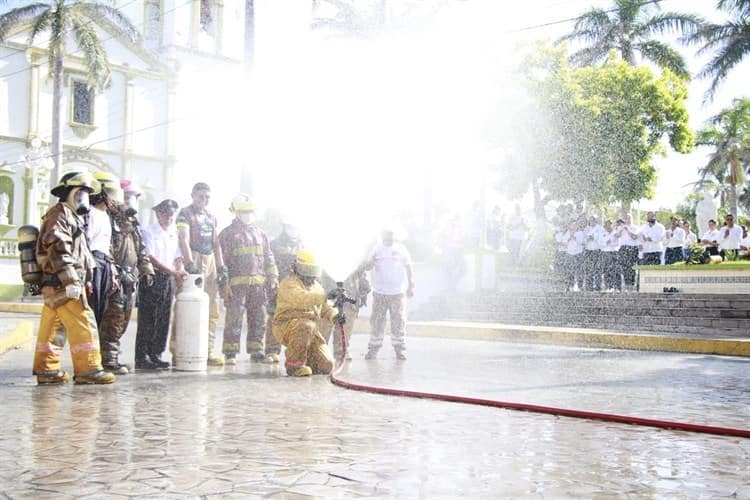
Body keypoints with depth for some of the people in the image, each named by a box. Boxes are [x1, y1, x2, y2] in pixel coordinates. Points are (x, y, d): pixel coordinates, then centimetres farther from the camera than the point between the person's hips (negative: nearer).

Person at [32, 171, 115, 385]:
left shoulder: (70, 216, 26)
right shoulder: (59, 213, -6)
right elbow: (57, 247, -18)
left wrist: (84, 280, 24)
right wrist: (71, 280, -23)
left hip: (53, 286, 11)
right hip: (61, 283, -11)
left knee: (51, 326, 11)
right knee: (83, 322, -11)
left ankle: (46, 369, 15)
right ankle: (88, 369, -11)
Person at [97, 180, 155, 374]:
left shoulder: (133, 223, 22)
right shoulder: (109, 218, -7)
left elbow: (141, 250, 28)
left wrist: (146, 270, 18)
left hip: (130, 278, 9)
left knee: (124, 317, 10)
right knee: (114, 316, -11)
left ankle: (112, 357, 18)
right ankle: (109, 359, -7)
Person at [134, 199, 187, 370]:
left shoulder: (174, 233, 16)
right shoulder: (149, 231, -4)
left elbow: (178, 257, 17)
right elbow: (151, 258, -12)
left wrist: (180, 272, -5)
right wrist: (173, 272, -18)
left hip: (168, 279, 6)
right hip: (152, 277, -6)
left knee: (163, 319, 7)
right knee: (147, 319, -6)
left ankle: (155, 355, 15)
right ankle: (142, 358, -2)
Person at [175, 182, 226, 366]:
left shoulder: (211, 216, 20)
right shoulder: (185, 213, -2)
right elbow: (184, 240, -14)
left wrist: (221, 266, 12)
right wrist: (190, 264, -25)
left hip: (210, 261, 7)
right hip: (195, 260, -7)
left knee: (212, 310, 7)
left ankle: (208, 351, 12)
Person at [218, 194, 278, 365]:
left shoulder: (260, 233, 19)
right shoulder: (227, 234, 3)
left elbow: (269, 258, 22)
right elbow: (221, 260, -2)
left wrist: (273, 278, 13)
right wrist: (223, 284, -9)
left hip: (258, 283, 5)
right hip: (236, 284, -5)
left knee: (258, 319, 6)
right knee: (234, 319, -6)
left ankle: (256, 350, 15)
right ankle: (230, 353, 1)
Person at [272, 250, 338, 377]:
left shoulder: (316, 286, 16)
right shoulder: (289, 283, -11)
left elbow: (324, 307, 16)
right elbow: (303, 299, -30)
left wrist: (334, 316, -7)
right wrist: (326, 295, -40)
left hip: (310, 332, 7)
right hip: (286, 327, -7)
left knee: (326, 366, -6)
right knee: (306, 326, -41)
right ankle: (294, 364, -22)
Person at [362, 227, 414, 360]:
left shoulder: (401, 249, 7)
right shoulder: (377, 249, 8)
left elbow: (408, 268, 10)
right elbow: (367, 266, 5)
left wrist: (411, 286, 5)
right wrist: (368, 264, -20)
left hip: (398, 292, 0)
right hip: (379, 292, 0)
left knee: (398, 321, 0)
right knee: (377, 320, 0)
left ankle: (399, 349, 9)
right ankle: (373, 349, 6)